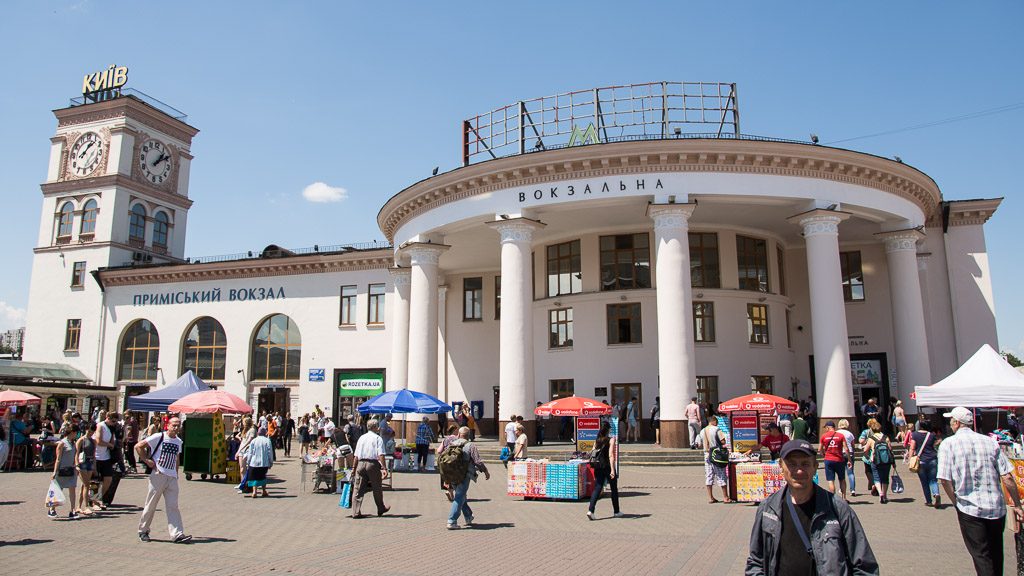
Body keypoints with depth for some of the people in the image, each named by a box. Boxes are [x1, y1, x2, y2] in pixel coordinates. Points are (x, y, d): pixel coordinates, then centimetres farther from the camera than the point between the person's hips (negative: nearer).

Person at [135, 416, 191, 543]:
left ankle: (177, 534, -8)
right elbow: (138, 446, -5)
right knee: (151, 505, 6)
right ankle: (143, 531, 25)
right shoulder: (158, 437, -7)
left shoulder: (179, 442, 12)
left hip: (172, 478, 5)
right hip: (158, 475, -4)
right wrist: (147, 460, -9)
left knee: (173, 506, -2)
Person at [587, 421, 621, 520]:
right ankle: (616, 512, 23)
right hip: (608, 466, -4)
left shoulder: (596, 441, 8)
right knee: (614, 489, 13)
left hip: (598, 467, 4)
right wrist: (612, 470, -18)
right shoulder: (611, 440, -8)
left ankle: (590, 510, -15)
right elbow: (611, 455, -16)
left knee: (597, 488, 2)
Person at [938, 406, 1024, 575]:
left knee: (982, 556, 3)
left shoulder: (948, 444, -6)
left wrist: (957, 502, 3)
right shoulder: (989, 442, 4)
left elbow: (945, 480, -12)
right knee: (996, 556, 21)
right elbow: (1007, 477, -1)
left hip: (970, 509, -4)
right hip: (997, 508, 4)